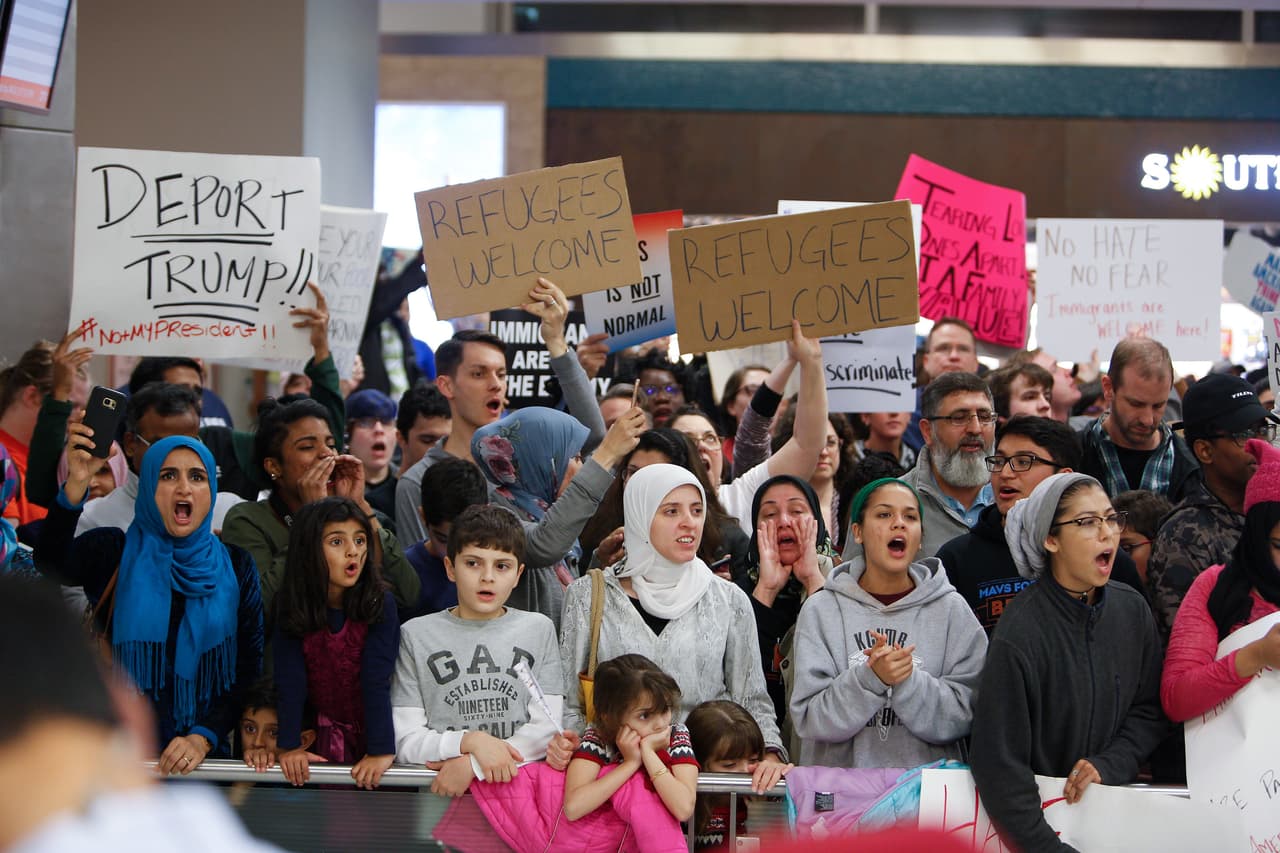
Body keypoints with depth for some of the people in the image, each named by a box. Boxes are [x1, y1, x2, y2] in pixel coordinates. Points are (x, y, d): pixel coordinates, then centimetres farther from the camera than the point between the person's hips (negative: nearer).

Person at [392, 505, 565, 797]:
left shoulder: (538, 629, 13)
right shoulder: (416, 635, 9)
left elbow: (546, 729, 4)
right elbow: (405, 742, 3)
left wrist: (472, 765, -10)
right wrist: (471, 741, -14)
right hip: (441, 794, -1)